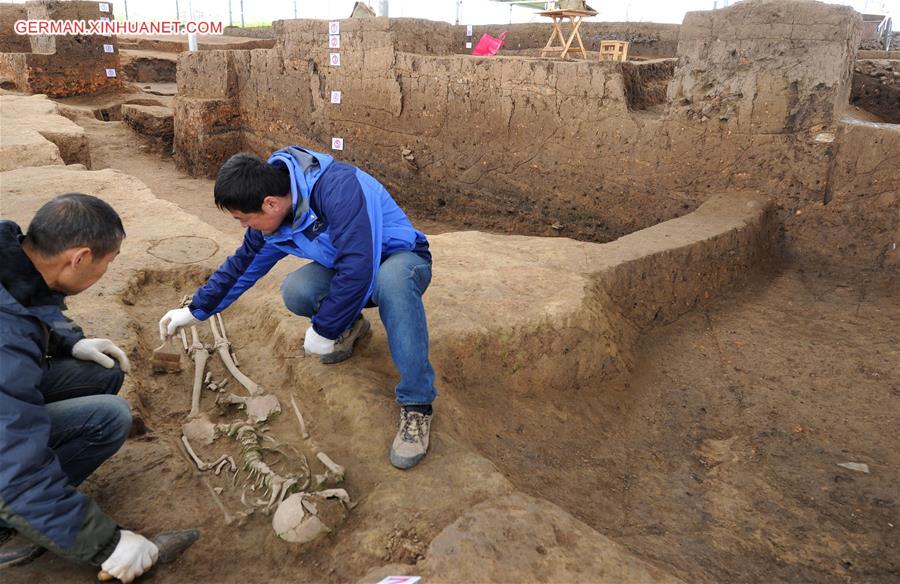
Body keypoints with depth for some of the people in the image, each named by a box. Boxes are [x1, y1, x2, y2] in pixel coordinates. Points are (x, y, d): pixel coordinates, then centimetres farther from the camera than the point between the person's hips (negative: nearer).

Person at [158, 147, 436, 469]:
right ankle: (350, 326, 10)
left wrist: (323, 330, -26)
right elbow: (242, 265, 10)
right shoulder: (272, 215, -7)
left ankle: (416, 405, -31)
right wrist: (196, 310, 17)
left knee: (390, 279, -42)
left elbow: (358, 271, -39)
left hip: (402, 259, -6)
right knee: (295, 291, -23)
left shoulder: (338, 188, -34)